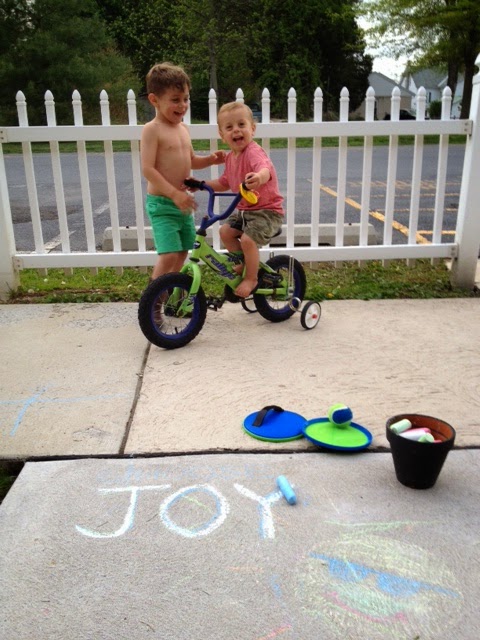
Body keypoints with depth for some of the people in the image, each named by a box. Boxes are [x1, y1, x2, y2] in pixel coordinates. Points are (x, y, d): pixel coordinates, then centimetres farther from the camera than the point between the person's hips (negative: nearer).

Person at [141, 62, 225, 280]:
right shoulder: (152, 130, -13)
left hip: (182, 202, 8)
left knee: (182, 253, 14)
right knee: (169, 256, -17)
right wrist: (174, 194, -26)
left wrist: (210, 159, 4)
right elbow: (148, 169, -20)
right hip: (162, 204, -8)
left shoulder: (183, 128, 11)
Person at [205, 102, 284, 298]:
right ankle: (244, 264, 21)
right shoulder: (230, 157, 6)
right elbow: (224, 183, 22)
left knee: (247, 239, -23)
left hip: (267, 210, -9)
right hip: (244, 210, 9)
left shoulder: (253, 151, -22)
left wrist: (258, 177, -69)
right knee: (225, 231, 1)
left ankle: (251, 278, 0)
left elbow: (266, 168, -45)